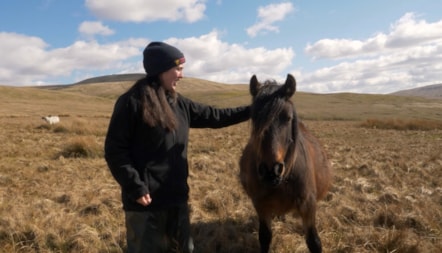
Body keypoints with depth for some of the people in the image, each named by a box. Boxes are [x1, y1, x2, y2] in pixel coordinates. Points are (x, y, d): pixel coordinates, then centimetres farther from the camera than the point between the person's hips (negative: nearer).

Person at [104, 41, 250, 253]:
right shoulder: (132, 102, -15)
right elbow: (115, 151, -15)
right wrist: (135, 188, -21)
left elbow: (213, 116, 13)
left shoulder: (179, 104, 6)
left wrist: (250, 111, 12)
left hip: (176, 197, 7)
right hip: (145, 200, -7)